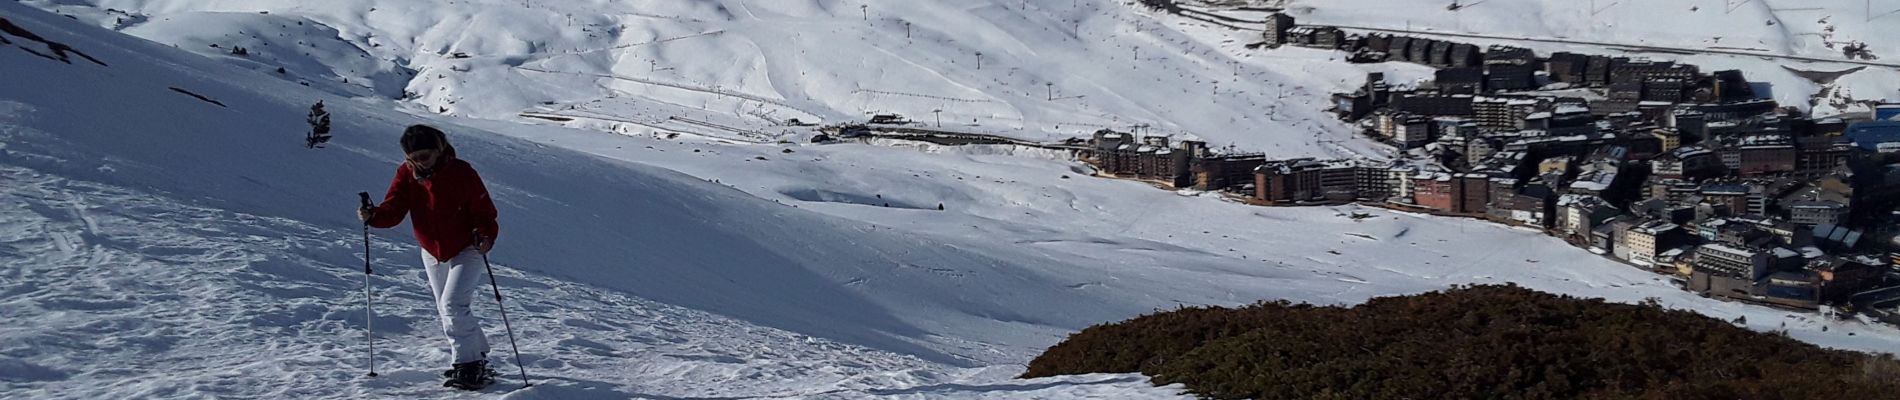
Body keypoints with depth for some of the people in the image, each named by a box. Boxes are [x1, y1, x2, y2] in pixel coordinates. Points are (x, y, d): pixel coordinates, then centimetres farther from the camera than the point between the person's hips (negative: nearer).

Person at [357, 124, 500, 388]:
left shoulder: (461, 172, -21)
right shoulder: (406, 174, -8)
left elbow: (484, 210, -17)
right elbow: (394, 208, -15)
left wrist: (486, 236, -34)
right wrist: (374, 216, -35)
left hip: (466, 250, -6)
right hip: (432, 254, 6)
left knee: (453, 305, -20)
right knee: (446, 311, 13)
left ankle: (467, 364, -10)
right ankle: (477, 358, 27)